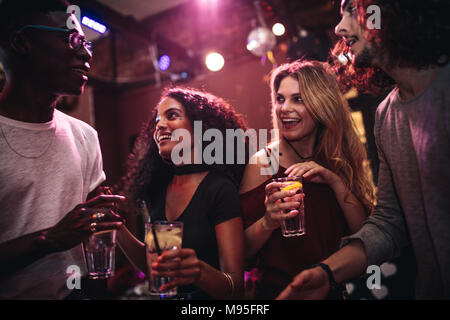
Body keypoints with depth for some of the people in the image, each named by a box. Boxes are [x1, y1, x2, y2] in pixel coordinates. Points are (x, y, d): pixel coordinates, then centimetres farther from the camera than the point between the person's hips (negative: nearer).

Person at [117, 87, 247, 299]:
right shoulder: (159, 186, 4)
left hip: (203, 295, -4)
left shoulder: (220, 189, -13)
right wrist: (116, 227, -1)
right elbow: (151, 266, 10)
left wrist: (200, 272, -31)